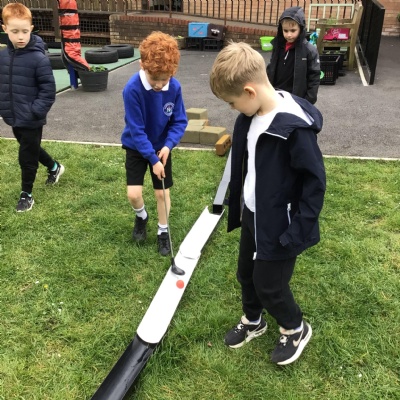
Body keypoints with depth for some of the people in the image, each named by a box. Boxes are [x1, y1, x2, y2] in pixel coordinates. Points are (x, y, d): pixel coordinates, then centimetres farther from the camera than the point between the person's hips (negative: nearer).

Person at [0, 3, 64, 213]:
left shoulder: (39, 58, -17)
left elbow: (48, 91, -15)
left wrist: (34, 111, -19)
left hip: (31, 120, -6)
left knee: (27, 157, 4)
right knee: (30, 150, 23)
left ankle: (26, 194, 22)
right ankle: (54, 167, 49)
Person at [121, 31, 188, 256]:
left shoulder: (175, 87, -19)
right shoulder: (132, 89, -28)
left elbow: (180, 121, -8)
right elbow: (136, 130, -24)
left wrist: (168, 146, -23)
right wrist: (153, 159, -25)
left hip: (162, 147, 2)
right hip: (136, 147, -2)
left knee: (162, 192, 6)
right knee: (134, 193, -6)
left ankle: (163, 232, 27)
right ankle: (141, 216, 28)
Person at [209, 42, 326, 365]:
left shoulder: (294, 127, -29)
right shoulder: (250, 117, -3)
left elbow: (315, 180, -23)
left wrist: (299, 230, -21)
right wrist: (237, 206, 15)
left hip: (280, 226, -8)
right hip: (253, 216, 8)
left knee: (269, 284, 9)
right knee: (246, 274, 22)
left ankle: (296, 329, 38)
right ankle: (253, 320, 49)